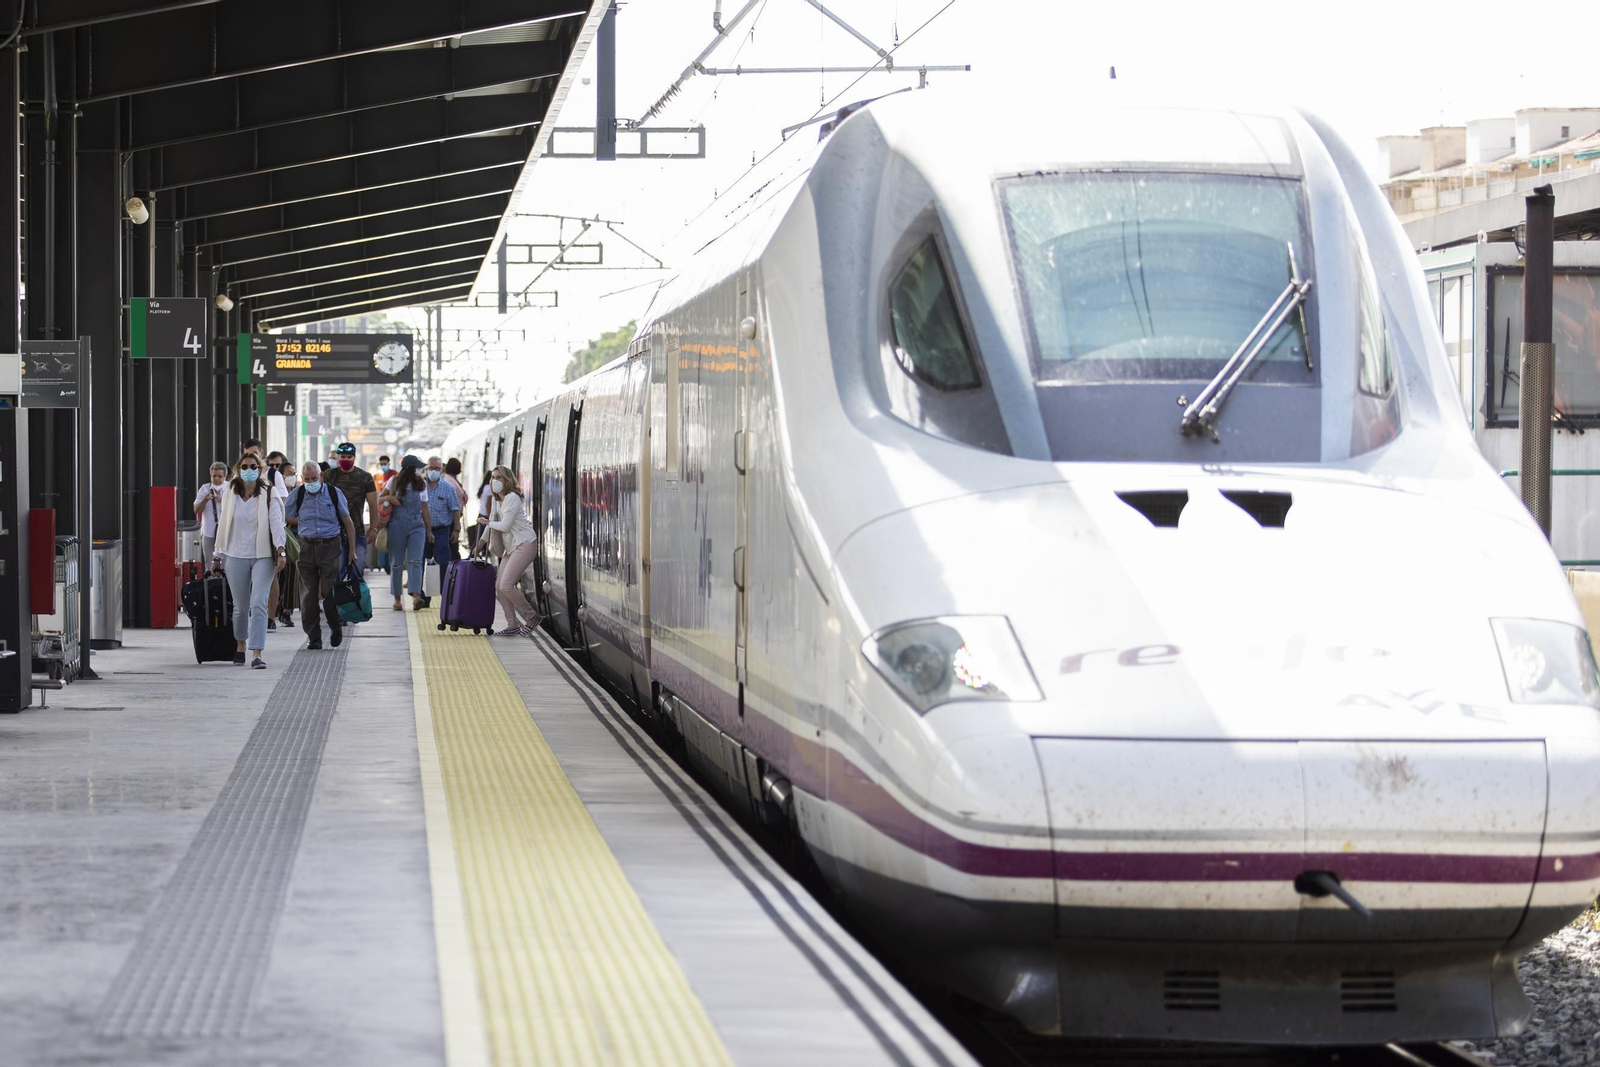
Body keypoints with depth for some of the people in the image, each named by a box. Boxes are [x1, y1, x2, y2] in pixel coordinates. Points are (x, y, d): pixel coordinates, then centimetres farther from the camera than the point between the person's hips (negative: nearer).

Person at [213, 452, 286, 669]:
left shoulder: (268, 496, -2)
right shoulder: (229, 496, 7)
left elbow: (276, 524, -11)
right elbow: (223, 527, 13)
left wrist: (280, 551, -24)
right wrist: (218, 556, 14)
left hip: (263, 556, -3)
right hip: (236, 557, 3)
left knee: (259, 604, -15)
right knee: (240, 606, 10)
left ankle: (257, 653, -18)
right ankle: (241, 646, 33)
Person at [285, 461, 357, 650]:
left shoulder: (334, 493, 1)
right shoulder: (297, 495, 4)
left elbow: (348, 522, 6)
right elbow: (286, 518, 13)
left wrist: (352, 550, 4)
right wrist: (304, 523, 3)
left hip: (331, 547, -2)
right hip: (307, 547, 2)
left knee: (330, 592, -5)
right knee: (309, 595, 0)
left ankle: (336, 627, 19)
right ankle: (313, 636, 8)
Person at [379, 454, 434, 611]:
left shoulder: (421, 484, 10)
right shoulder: (394, 482, 2)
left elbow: (424, 508, 14)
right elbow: (381, 498, 13)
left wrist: (429, 530, 12)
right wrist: (389, 498, -11)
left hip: (416, 526, 1)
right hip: (397, 526, -1)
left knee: (415, 561, -14)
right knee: (396, 563, 4)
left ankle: (416, 596, -25)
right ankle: (397, 599, 14)